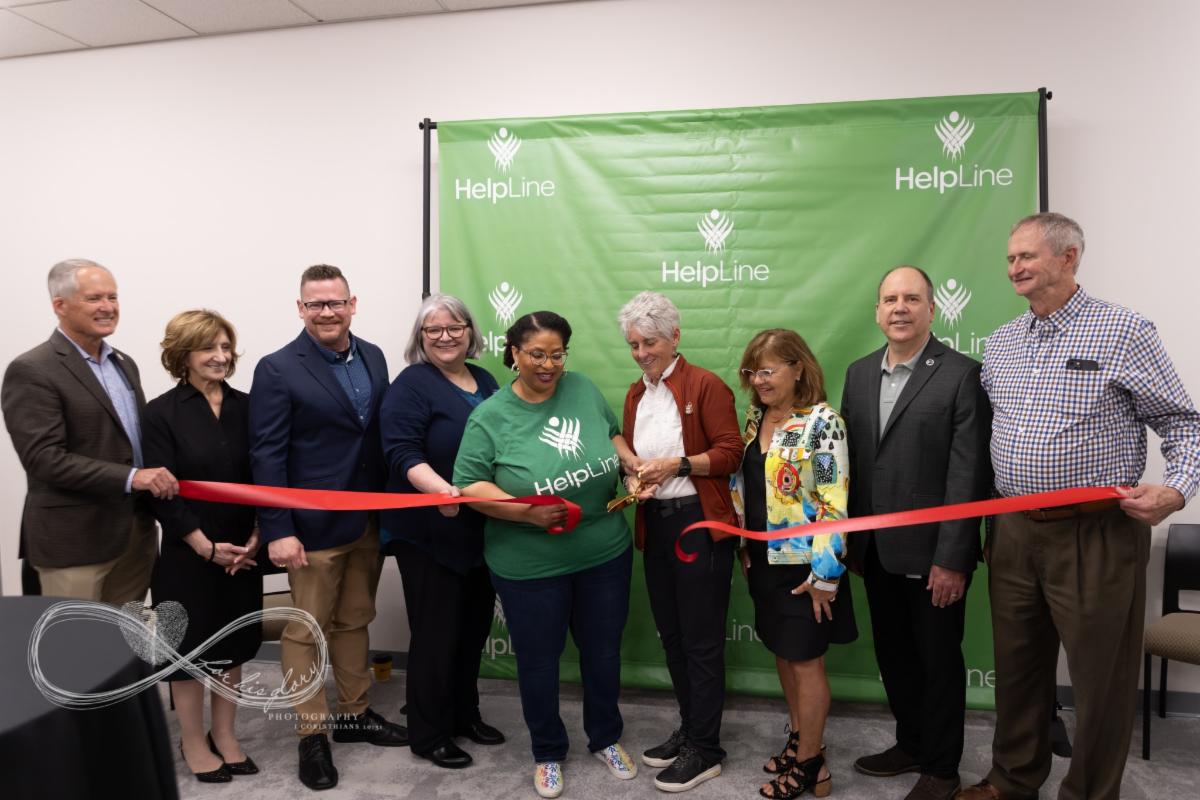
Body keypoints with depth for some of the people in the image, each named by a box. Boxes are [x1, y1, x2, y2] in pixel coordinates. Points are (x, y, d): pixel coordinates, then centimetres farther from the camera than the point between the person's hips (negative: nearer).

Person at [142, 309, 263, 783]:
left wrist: (255, 539, -7)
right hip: (188, 555, -3)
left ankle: (224, 735, 29)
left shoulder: (246, 407, 2)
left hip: (243, 552, 4)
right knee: (189, 647, 9)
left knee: (232, 643, 13)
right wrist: (208, 548, -15)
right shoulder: (162, 413, -8)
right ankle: (193, 742, 27)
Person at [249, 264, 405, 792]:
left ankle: (354, 715, 34)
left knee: (354, 623, 18)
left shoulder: (373, 357, 7)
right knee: (307, 630, 7)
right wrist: (277, 531, -16)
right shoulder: (278, 370, -10)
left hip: (368, 521, 6)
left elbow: (383, 434, 10)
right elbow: (267, 456, -12)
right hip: (314, 526, -5)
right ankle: (311, 734, 22)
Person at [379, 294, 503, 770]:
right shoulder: (411, 385, -11)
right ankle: (428, 734, 19)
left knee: (475, 625, 16)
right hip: (429, 533, -7)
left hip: (482, 530, 7)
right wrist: (441, 488, -38)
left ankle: (465, 714, 35)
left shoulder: (485, 381, 11)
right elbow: (403, 453, -22)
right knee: (436, 632, 1)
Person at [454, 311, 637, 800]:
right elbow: (468, 486, -12)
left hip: (605, 553, 4)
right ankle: (548, 752, 38)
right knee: (539, 659, 14)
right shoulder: (490, 417, -12)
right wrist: (525, 511, -24)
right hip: (530, 567, -3)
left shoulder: (583, 389, -1)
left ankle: (606, 738, 44)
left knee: (603, 650, 19)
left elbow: (612, 434, 15)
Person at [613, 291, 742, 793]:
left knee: (701, 639, 2)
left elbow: (730, 453, -12)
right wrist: (634, 475, -3)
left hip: (699, 523, -7)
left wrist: (678, 464, -22)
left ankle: (705, 750, 15)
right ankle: (689, 728, 33)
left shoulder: (705, 385, -8)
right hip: (654, 523, 7)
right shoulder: (634, 394, 13)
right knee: (671, 634, 16)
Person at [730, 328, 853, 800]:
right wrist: (744, 549, 13)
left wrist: (825, 574, -19)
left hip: (803, 565, -7)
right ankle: (799, 738, 37)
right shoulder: (755, 417, 5)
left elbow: (833, 503, -19)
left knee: (805, 660, 6)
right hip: (763, 560, 7)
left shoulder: (822, 422, -17)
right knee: (783, 653, 18)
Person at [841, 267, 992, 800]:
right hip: (877, 551, 6)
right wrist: (850, 540, 6)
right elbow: (850, 459, 9)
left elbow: (969, 475, -14)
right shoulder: (859, 373, 8)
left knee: (939, 661, 11)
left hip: (932, 553, -5)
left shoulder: (961, 375, -11)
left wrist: (952, 559, -16)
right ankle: (911, 745, 40)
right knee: (893, 655, 19)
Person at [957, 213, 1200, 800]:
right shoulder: (1000, 342, 10)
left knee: (1100, 676, 7)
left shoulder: (1124, 331, -6)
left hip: (1097, 534, -5)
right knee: (1017, 665, 17)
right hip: (1013, 532, 5)